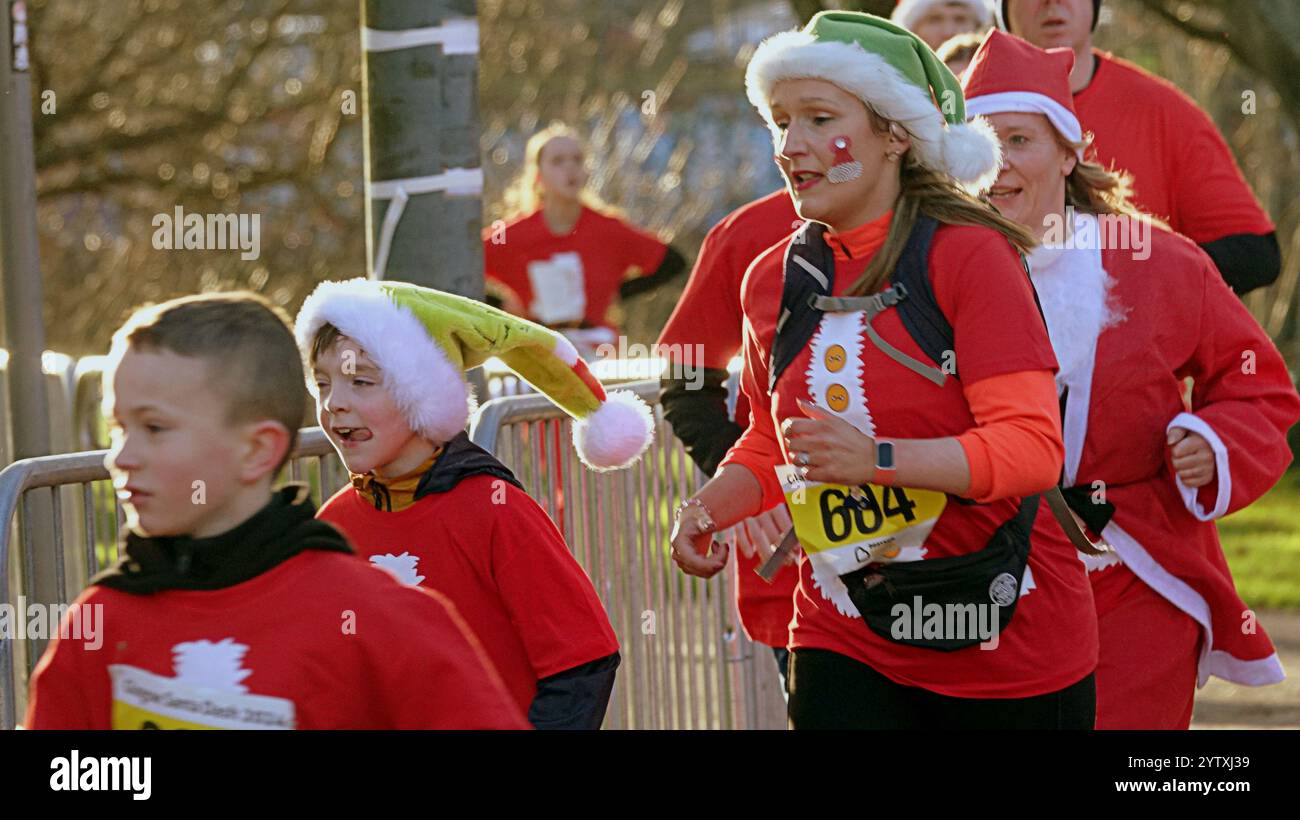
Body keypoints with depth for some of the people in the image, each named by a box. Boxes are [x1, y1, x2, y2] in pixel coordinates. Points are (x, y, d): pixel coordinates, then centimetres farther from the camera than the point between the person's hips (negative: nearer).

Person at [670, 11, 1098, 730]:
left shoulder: (968, 254, -10)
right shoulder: (773, 279, 7)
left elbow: (1031, 447, -18)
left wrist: (877, 458, -31)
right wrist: (709, 507, 0)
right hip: (847, 645, 4)